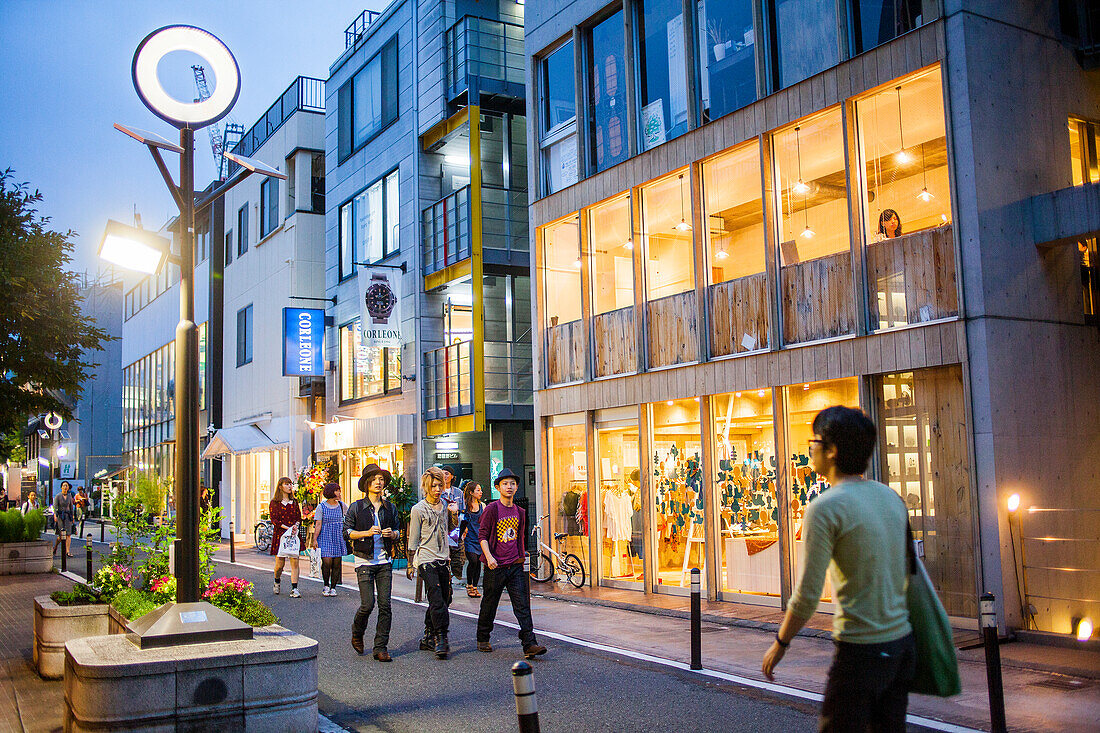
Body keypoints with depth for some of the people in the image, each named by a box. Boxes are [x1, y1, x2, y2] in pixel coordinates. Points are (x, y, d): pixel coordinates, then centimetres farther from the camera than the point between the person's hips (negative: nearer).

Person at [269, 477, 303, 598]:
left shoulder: (294, 502, 14)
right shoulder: (274, 503, 2)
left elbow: (299, 518, 13)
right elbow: (274, 520, -5)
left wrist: (296, 525, -9)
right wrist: (287, 528, -16)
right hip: (280, 535, -2)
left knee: (295, 562, -8)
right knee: (280, 564, 0)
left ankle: (294, 589, -8)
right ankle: (277, 582, 30)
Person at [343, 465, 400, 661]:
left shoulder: (390, 508, 9)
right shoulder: (356, 507, 0)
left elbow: (398, 531, 18)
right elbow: (347, 532, 0)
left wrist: (392, 533, -5)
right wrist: (366, 533, -15)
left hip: (385, 562, 3)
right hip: (365, 562, -3)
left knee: (385, 605, -2)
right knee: (367, 604, -7)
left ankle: (381, 647, 6)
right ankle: (357, 634, 23)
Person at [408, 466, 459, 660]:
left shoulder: (445, 505, 10)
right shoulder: (419, 509, -4)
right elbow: (413, 540, 1)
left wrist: (454, 514, 5)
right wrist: (413, 564, 0)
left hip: (443, 559, 6)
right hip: (427, 560, -6)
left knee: (443, 600, 7)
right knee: (437, 600, -15)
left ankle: (428, 638, 19)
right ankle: (441, 639, -12)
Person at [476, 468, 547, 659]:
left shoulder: (520, 512, 11)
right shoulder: (492, 509, -6)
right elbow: (482, 534, -7)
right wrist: (489, 556, -18)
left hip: (515, 565, 4)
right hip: (495, 566, -4)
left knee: (522, 605, -5)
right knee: (489, 604, 8)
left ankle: (529, 644, -8)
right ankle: (482, 640, 27)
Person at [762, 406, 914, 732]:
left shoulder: (825, 508, -15)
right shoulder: (891, 497, 9)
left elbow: (808, 594, -14)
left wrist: (780, 643, -2)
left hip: (861, 647, -8)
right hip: (901, 640, 8)